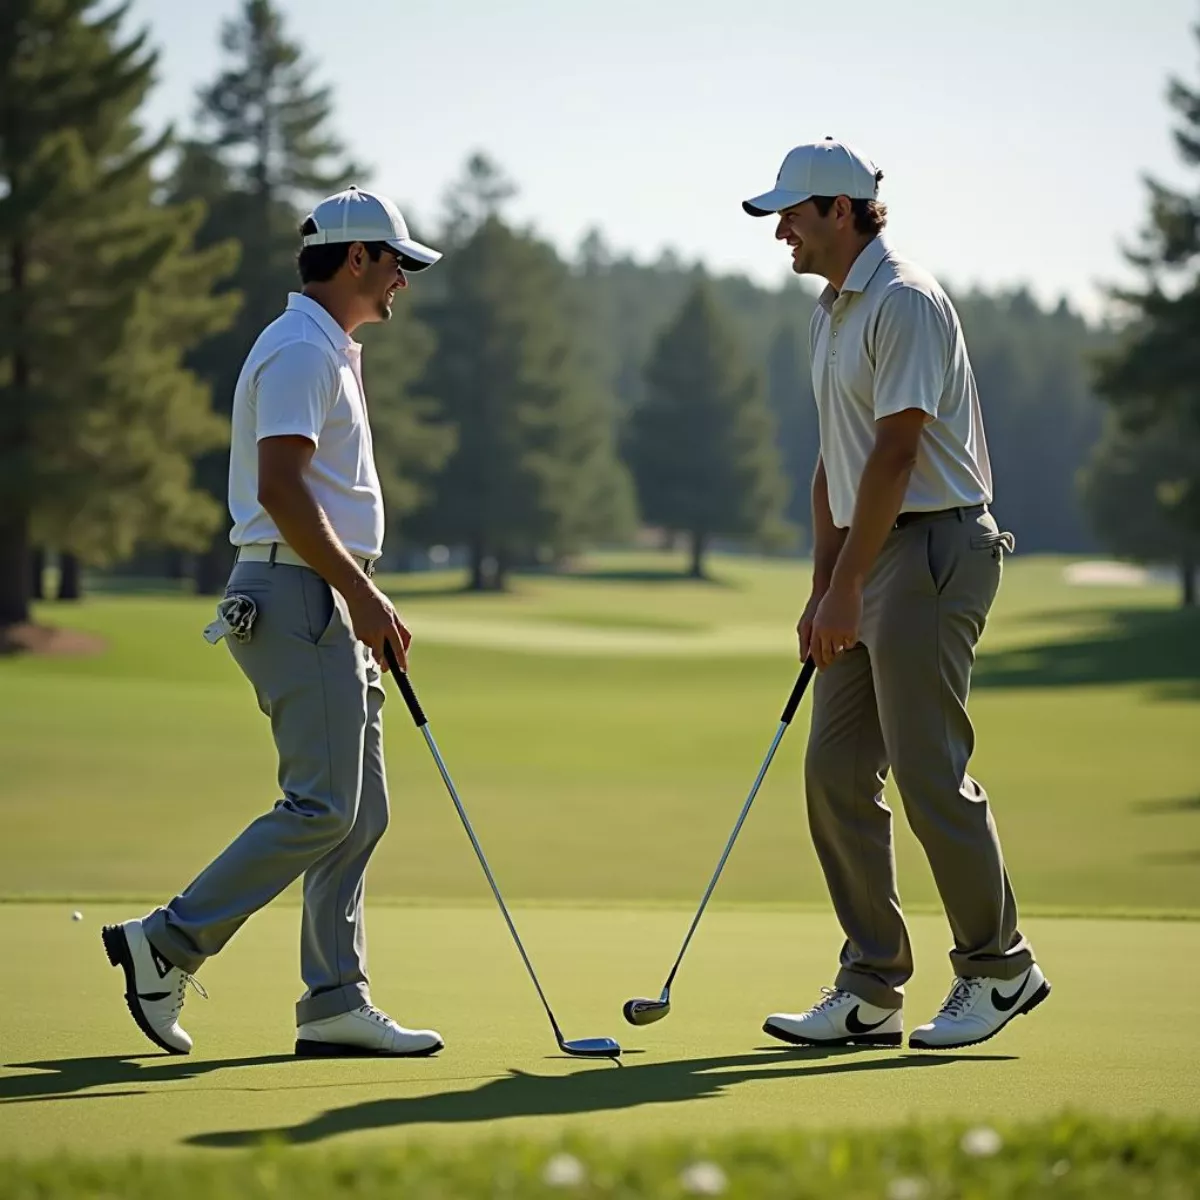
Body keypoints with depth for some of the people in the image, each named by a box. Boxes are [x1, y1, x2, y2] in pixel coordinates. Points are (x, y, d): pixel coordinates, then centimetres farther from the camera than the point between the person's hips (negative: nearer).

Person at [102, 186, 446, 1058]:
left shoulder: (329, 352, 21)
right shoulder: (301, 349, -11)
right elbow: (281, 489, -21)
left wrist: (362, 604, 21)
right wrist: (361, 594, -20)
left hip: (328, 603, 11)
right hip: (299, 599, -11)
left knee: (359, 812, 7)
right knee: (323, 808, -13)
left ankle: (336, 1004, 7)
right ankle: (167, 945, -7)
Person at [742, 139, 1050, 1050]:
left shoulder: (905, 302, -13)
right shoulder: (832, 312, 17)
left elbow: (895, 453, -18)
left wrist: (847, 588, -19)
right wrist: (823, 589, 15)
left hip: (933, 548, -10)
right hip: (874, 559, 10)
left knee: (930, 773, -8)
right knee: (836, 772, 5)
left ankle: (998, 970, 5)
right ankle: (872, 992, 9)